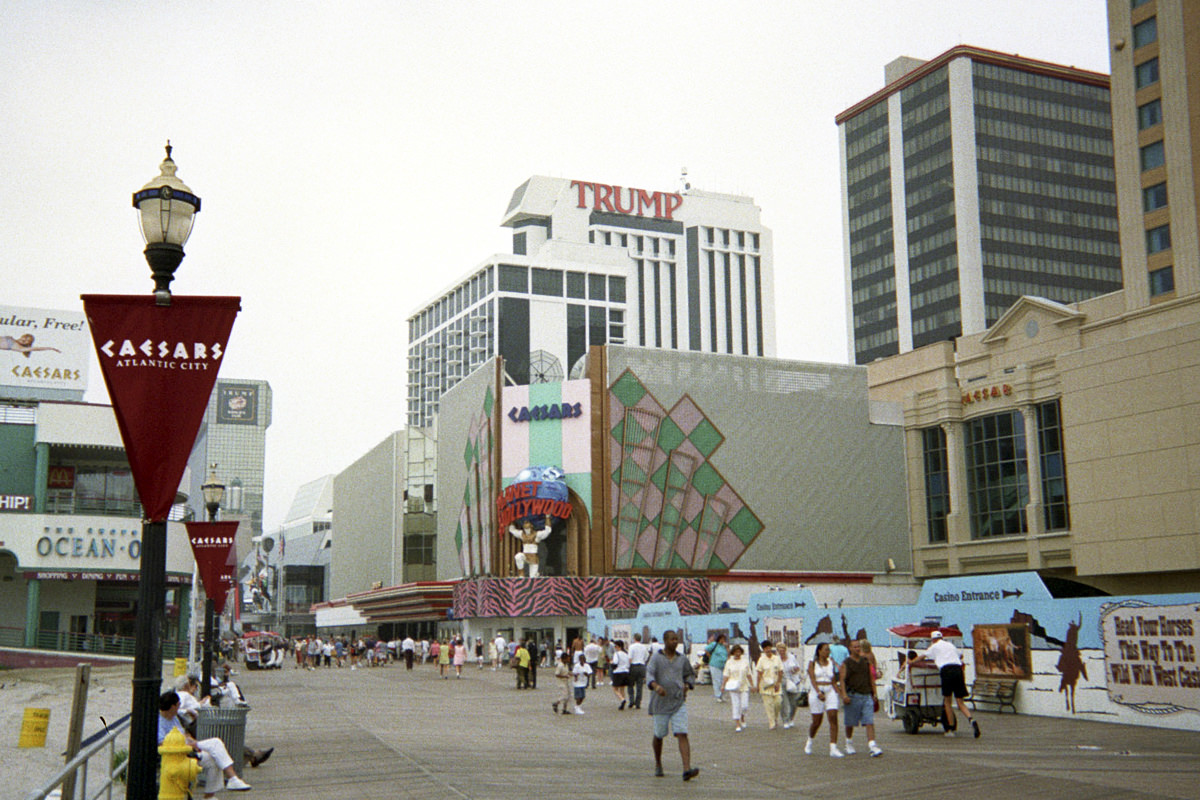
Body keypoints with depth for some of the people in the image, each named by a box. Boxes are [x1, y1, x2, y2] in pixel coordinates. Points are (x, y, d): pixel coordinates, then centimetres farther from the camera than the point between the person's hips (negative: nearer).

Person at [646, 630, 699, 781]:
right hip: (661, 703, -2)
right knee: (659, 735, 9)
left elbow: (691, 675, 26)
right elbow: (649, 675, -18)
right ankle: (658, 765, 33)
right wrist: (656, 686, -38)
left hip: (679, 702, 2)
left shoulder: (682, 659, 9)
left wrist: (687, 686, 5)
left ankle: (687, 769, -21)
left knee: (682, 734, -12)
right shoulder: (656, 658, -2)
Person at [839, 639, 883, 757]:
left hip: (866, 695, 3)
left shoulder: (866, 662, 12)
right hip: (853, 696, -3)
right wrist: (844, 695, -20)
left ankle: (872, 745, -16)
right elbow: (842, 680, -8)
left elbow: (871, 679, 17)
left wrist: (874, 695, 13)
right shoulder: (846, 663, 0)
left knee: (869, 722, -9)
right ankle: (849, 743, 29)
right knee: (850, 723, 8)